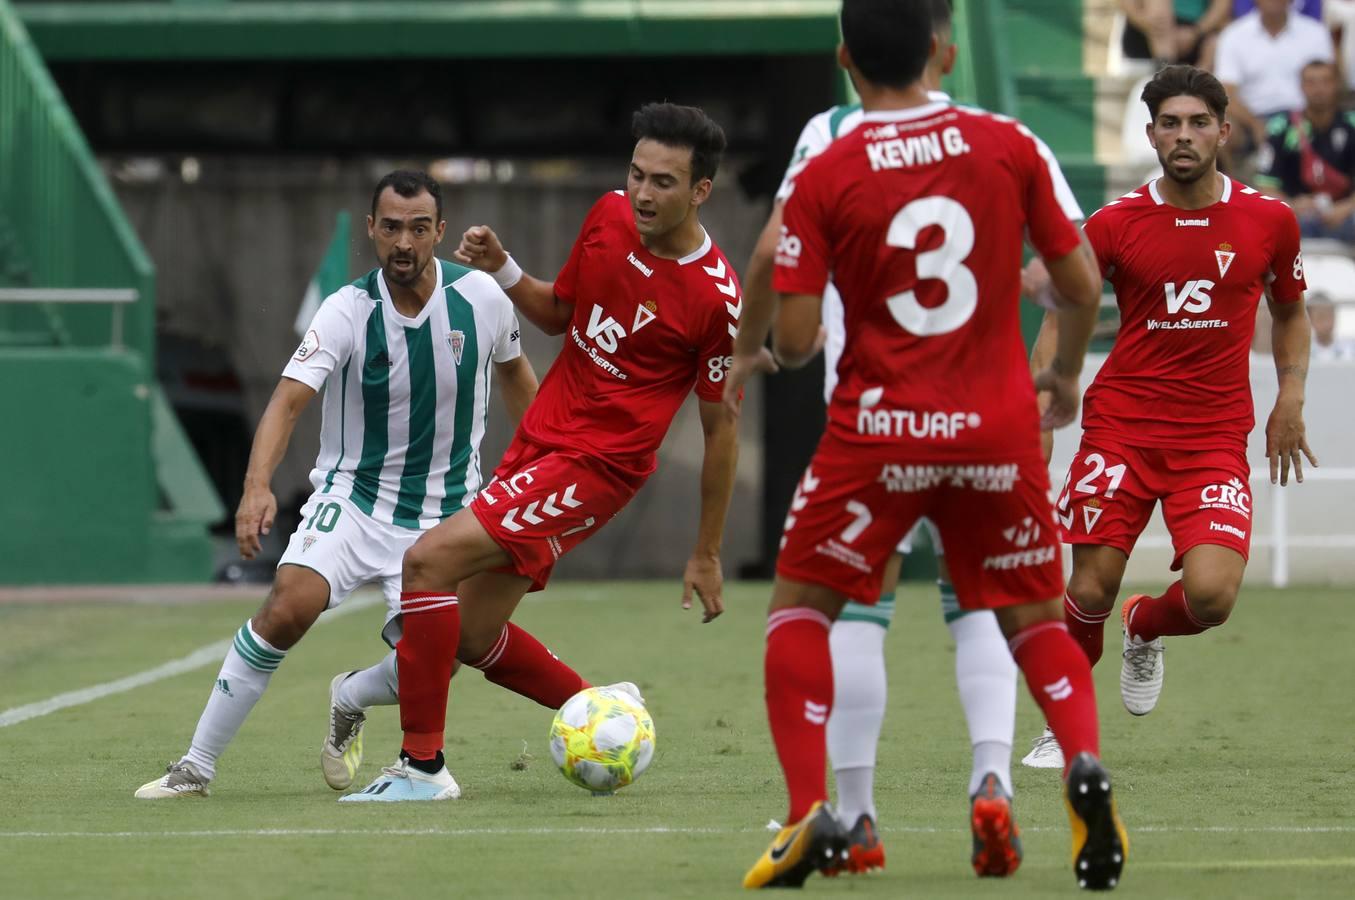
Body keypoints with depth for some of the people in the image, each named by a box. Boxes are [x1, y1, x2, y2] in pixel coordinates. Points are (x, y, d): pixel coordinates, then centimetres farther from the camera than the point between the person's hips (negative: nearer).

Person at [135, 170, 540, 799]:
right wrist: (257, 486, -42)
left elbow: (513, 371, 15)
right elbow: (288, 400, -26)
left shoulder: (482, 298, -6)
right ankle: (195, 768, -16)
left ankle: (349, 701, 23)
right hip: (351, 499, -2)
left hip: (442, 516, 2)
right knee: (289, 606, -27)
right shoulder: (347, 312, -14)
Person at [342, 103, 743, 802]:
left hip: (596, 463, -8)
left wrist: (706, 555, -4)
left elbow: (720, 426, -8)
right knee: (472, 635, 12)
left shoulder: (716, 298, -17)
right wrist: (501, 270, -3)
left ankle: (421, 762, -14)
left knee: (429, 561, -20)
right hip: (538, 440, 8)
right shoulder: (609, 217, 1)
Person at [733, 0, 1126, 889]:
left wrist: (767, 351, 16)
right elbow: (1082, 287, 3)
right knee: (1036, 618, 16)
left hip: (880, 431, -2)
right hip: (999, 429, 2)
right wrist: (1065, 374, 23)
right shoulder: (1009, 145, -1)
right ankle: (1086, 766, -12)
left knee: (800, 606, 14)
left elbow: (795, 337, -8)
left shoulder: (824, 176, -7)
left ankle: (810, 815, 0)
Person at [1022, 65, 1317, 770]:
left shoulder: (1268, 221, 2)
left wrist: (1290, 400, 6)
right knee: (1088, 592, -6)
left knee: (1211, 597, -18)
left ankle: (1145, 628, 20)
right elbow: (1066, 314, 9)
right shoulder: (1114, 224, -1)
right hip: (1121, 427, 0)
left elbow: (1290, 315, 19)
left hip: (1215, 439, 0)